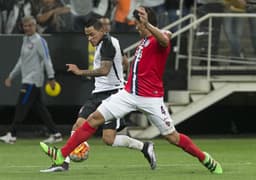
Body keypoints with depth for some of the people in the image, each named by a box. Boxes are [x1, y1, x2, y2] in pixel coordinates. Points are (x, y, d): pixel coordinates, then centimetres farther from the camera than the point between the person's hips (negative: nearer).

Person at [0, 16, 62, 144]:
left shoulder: (39, 41, -9)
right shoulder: (26, 40, 17)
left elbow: (46, 59, -13)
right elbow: (21, 61, 25)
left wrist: (51, 77, -18)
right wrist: (11, 76, 24)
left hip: (33, 80, -9)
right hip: (27, 79, 9)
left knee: (21, 107, -10)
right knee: (39, 108, 7)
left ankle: (11, 134, -10)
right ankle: (55, 134, 8)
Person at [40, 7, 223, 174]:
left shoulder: (159, 41, -12)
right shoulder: (144, 41, 15)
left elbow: (164, 40, -40)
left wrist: (147, 23, -52)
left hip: (151, 98, -7)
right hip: (129, 94, 7)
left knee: (172, 136, -2)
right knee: (95, 118, -3)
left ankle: (206, 159, 20)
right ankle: (62, 155, -4)